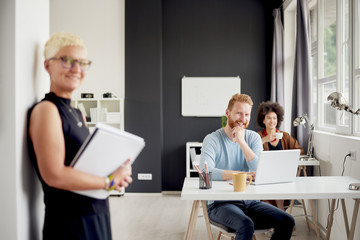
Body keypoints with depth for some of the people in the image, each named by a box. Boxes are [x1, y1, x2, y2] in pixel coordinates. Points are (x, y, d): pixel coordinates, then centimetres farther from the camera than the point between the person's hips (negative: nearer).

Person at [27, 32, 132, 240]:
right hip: (70, 222, -8)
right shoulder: (46, 110, -14)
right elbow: (54, 175, -22)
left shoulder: (77, 114, 12)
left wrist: (117, 172, -4)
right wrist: (110, 182, -14)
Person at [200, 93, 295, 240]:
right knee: (246, 225, -34)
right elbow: (206, 171, -24)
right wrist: (244, 174, -27)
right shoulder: (212, 139, -5)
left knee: (287, 221, -13)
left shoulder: (253, 138, 8)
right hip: (220, 204, -5)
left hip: (250, 202, 5)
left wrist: (242, 142, -15)